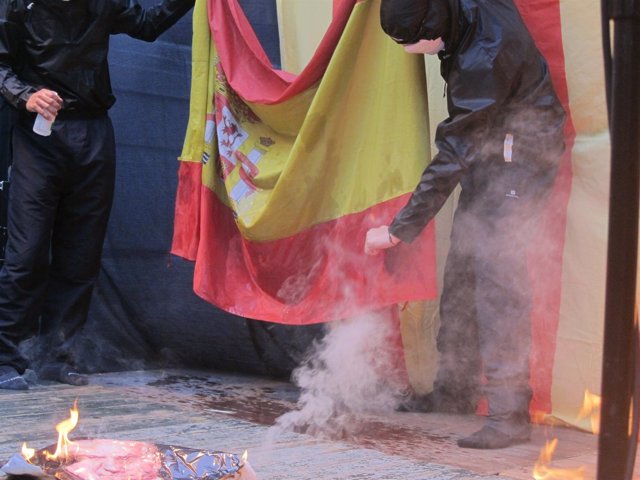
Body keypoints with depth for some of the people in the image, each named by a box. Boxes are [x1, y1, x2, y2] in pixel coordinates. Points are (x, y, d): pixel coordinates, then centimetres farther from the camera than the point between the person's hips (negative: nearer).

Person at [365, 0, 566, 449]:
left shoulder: (484, 61, -32)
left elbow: (452, 158, -28)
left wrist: (399, 230, -24)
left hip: (519, 157, -9)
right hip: (487, 150, 9)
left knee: (496, 277, -15)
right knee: (461, 273, 12)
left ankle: (510, 413, -13)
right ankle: (457, 387, 23)